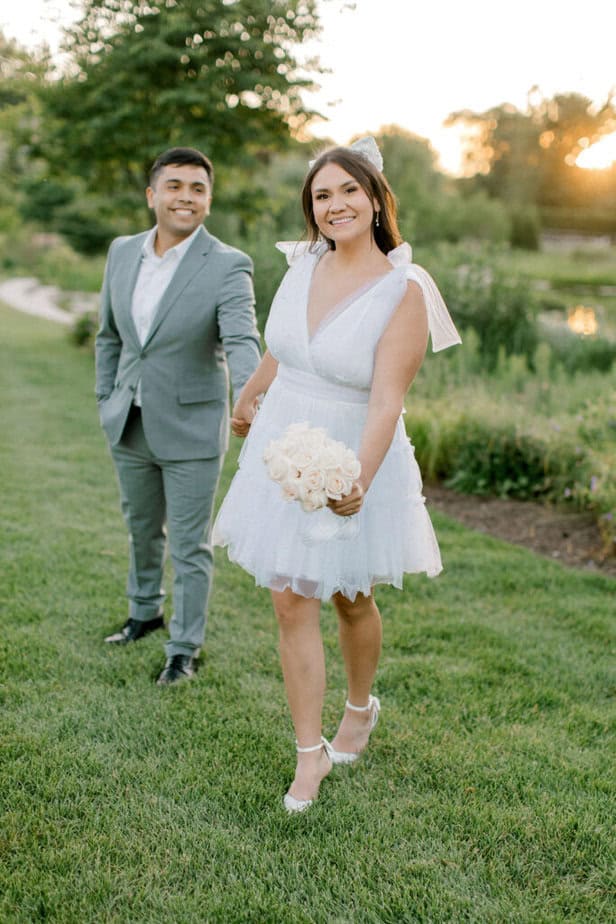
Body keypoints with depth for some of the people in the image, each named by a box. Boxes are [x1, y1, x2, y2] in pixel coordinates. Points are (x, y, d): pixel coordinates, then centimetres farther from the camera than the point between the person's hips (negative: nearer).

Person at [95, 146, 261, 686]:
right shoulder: (123, 252, 0)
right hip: (129, 426, 5)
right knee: (142, 528, 24)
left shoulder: (227, 266, -16)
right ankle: (145, 612, 47)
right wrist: (105, 401, 10)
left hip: (191, 429, -5)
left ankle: (185, 649, 23)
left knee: (191, 546, 6)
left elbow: (242, 341, -30)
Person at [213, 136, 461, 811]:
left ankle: (361, 709, 45)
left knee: (351, 600, 15)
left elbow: (387, 399, -24)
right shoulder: (304, 266, -1)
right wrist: (248, 398, 32)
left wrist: (359, 479, -37)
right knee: (291, 604, 3)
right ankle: (311, 754, 17)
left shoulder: (404, 291, -16)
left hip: (353, 460, -4)